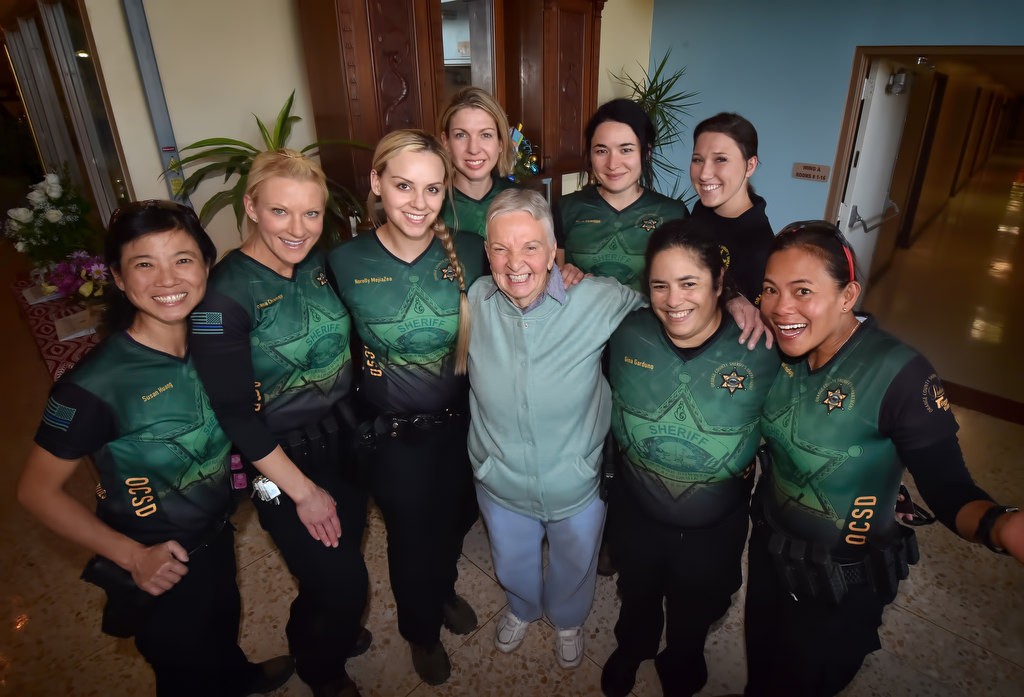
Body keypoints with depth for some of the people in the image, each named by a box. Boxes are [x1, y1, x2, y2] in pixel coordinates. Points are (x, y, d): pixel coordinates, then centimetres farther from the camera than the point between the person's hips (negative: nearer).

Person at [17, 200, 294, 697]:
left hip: (218, 536, 5)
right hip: (158, 570, -5)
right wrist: (132, 556, -21)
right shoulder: (95, 383, -29)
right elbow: (37, 490, -19)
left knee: (222, 625, 33)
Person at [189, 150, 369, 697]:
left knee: (341, 555, 23)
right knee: (343, 581, 8)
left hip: (343, 439, 6)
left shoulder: (320, 265, -3)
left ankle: (328, 629, 56)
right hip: (283, 458, -5)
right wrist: (303, 491, -15)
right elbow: (235, 413, -19)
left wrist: (360, 425, 4)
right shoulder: (225, 293, -21)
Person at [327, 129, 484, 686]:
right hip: (390, 433, -2)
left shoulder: (469, 251, -13)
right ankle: (421, 630, 52)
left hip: (460, 422, 2)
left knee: (454, 519, 26)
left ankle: (444, 591, 61)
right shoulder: (345, 263, -17)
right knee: (411, 535, 19)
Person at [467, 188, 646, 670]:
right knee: (512, 565, 31)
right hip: (501, 482, 2)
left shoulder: (599, 301, -23)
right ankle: (521, 609, 67)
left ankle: (568, 621, 65)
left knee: (574, 569, 29)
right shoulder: (473, 301, -14)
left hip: (578, 484, -1)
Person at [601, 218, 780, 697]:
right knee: (637, 599, 31)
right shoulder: (628, 335, -17)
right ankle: (631, 648, 65)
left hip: (716, 527, -1)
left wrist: (749, 465, -16)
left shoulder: (760, 351, -23)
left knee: (694, 615, 28)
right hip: (636, 513, 1)